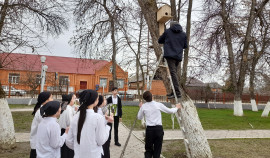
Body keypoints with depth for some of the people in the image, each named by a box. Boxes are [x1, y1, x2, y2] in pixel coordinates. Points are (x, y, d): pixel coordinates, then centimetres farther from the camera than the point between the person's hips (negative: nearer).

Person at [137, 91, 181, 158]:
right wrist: (176, 107, 29)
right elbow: (170, 111, 10)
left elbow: (139, 117, 16)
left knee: (148, 150, 12)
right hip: (159, 129, 0)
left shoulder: (143, 106, 1)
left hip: (149, 129, 0)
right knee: (157, 150, 11)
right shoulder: (158, 105, -1)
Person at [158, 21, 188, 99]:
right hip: (178, 56, 4)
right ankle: (174, 92, 13)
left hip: (170, 55, -4)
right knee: (175, 73, 12)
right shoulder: (183, 34, 14)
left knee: (173, 73, -11)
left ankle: (177, 92, -18)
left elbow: (160, 41, 18)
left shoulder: (167, 31, 9)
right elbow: (185, 46, 18)